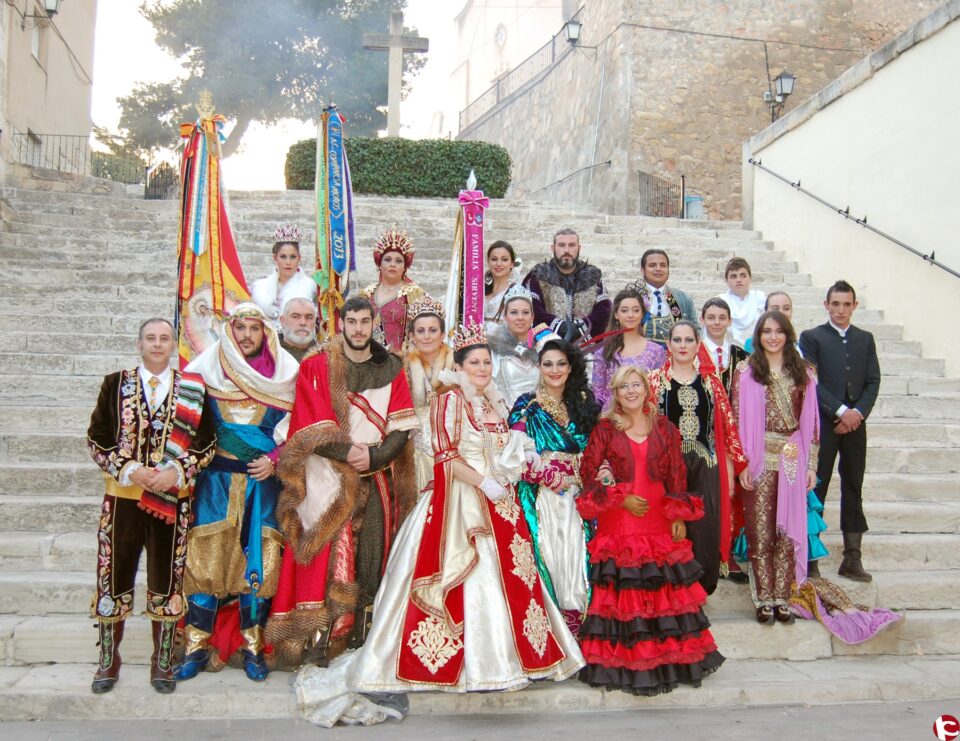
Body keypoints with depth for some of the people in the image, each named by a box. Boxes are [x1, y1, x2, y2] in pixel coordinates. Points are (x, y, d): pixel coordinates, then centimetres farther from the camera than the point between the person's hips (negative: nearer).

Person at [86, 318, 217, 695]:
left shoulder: (193, 388, 4)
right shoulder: (115, 384, 5)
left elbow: (207, 443, 2)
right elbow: (96, 439, 1)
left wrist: (175, 472, -13)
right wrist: (131, 470, -13)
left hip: (172, 500, 0)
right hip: (123, 497, 0)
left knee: (167, 580, 6)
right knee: (115, 578, 7)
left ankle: (163, 662, 20)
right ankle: (108, 660, 24)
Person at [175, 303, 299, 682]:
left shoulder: (284, 374, 3)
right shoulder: (207, 369, 4)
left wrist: (274, 460, -8)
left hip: (263, 480, 0)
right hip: (216, 479, 0)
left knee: (258, 561, -1)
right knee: (206, 558, -2)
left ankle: (252, 647, 12)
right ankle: (197, 647, 10)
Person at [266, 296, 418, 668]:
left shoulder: (391, 369, 10)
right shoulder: (316, 368, 4)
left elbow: (402, 428, 2)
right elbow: (312, 428, -4)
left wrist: (373, 457, -12)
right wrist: (346, 452, -15)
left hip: (378, 478, 2)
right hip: (329, 479, -2)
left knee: (372, 554, 0)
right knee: (329, 555, -7)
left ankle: (365, 635, 10)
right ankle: (318, 636, 0)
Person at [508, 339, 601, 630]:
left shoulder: (583, 402, 11)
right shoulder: (527, 405, 1)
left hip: (578, 493, 3)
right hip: (541, 493, -3)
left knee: (576, 547, -2)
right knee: (548, 548, -4)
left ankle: (574, 611, 10)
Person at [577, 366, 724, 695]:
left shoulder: (664, 428, 8)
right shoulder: (605, 429, 2)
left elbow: (677, 474, 8)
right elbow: (588, 471, -1)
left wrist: (678, 516, 1)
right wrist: (621, 498, -10)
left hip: (659, 524, 2)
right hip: (617, 526, -2)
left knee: (665, 588, 3)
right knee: (622, 591, -2)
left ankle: (669, 658, 16)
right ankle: (623, 662, 8)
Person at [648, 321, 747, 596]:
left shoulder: (711, 381, 10)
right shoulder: (656, 380, 4)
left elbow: (727, 425, 9)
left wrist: (730, 471, 5)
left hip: (706, 468, 2)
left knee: (706, 532, 1)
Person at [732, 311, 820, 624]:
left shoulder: (803, 372, 8)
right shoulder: (745, 371, 0)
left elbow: (810, 421, 8)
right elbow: (737, 419, -3)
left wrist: (811, 465, 4)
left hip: (792, 461, 2)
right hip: (759, 461, -2)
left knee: (788, 529, 6)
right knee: (760, 531, 2)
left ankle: (781, 597, 16)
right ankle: (763, 598, 12)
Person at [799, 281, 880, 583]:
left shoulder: (865, 339, 14)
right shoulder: (812, 337, 2)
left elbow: (873, 381, 8)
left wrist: (858, 412, -8)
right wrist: (841, 411, -14)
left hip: (855, 423, 4)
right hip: (823, 423, -4)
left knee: (853, 490, 7)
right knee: (816, 488, -2)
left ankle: (852, 558, 13)